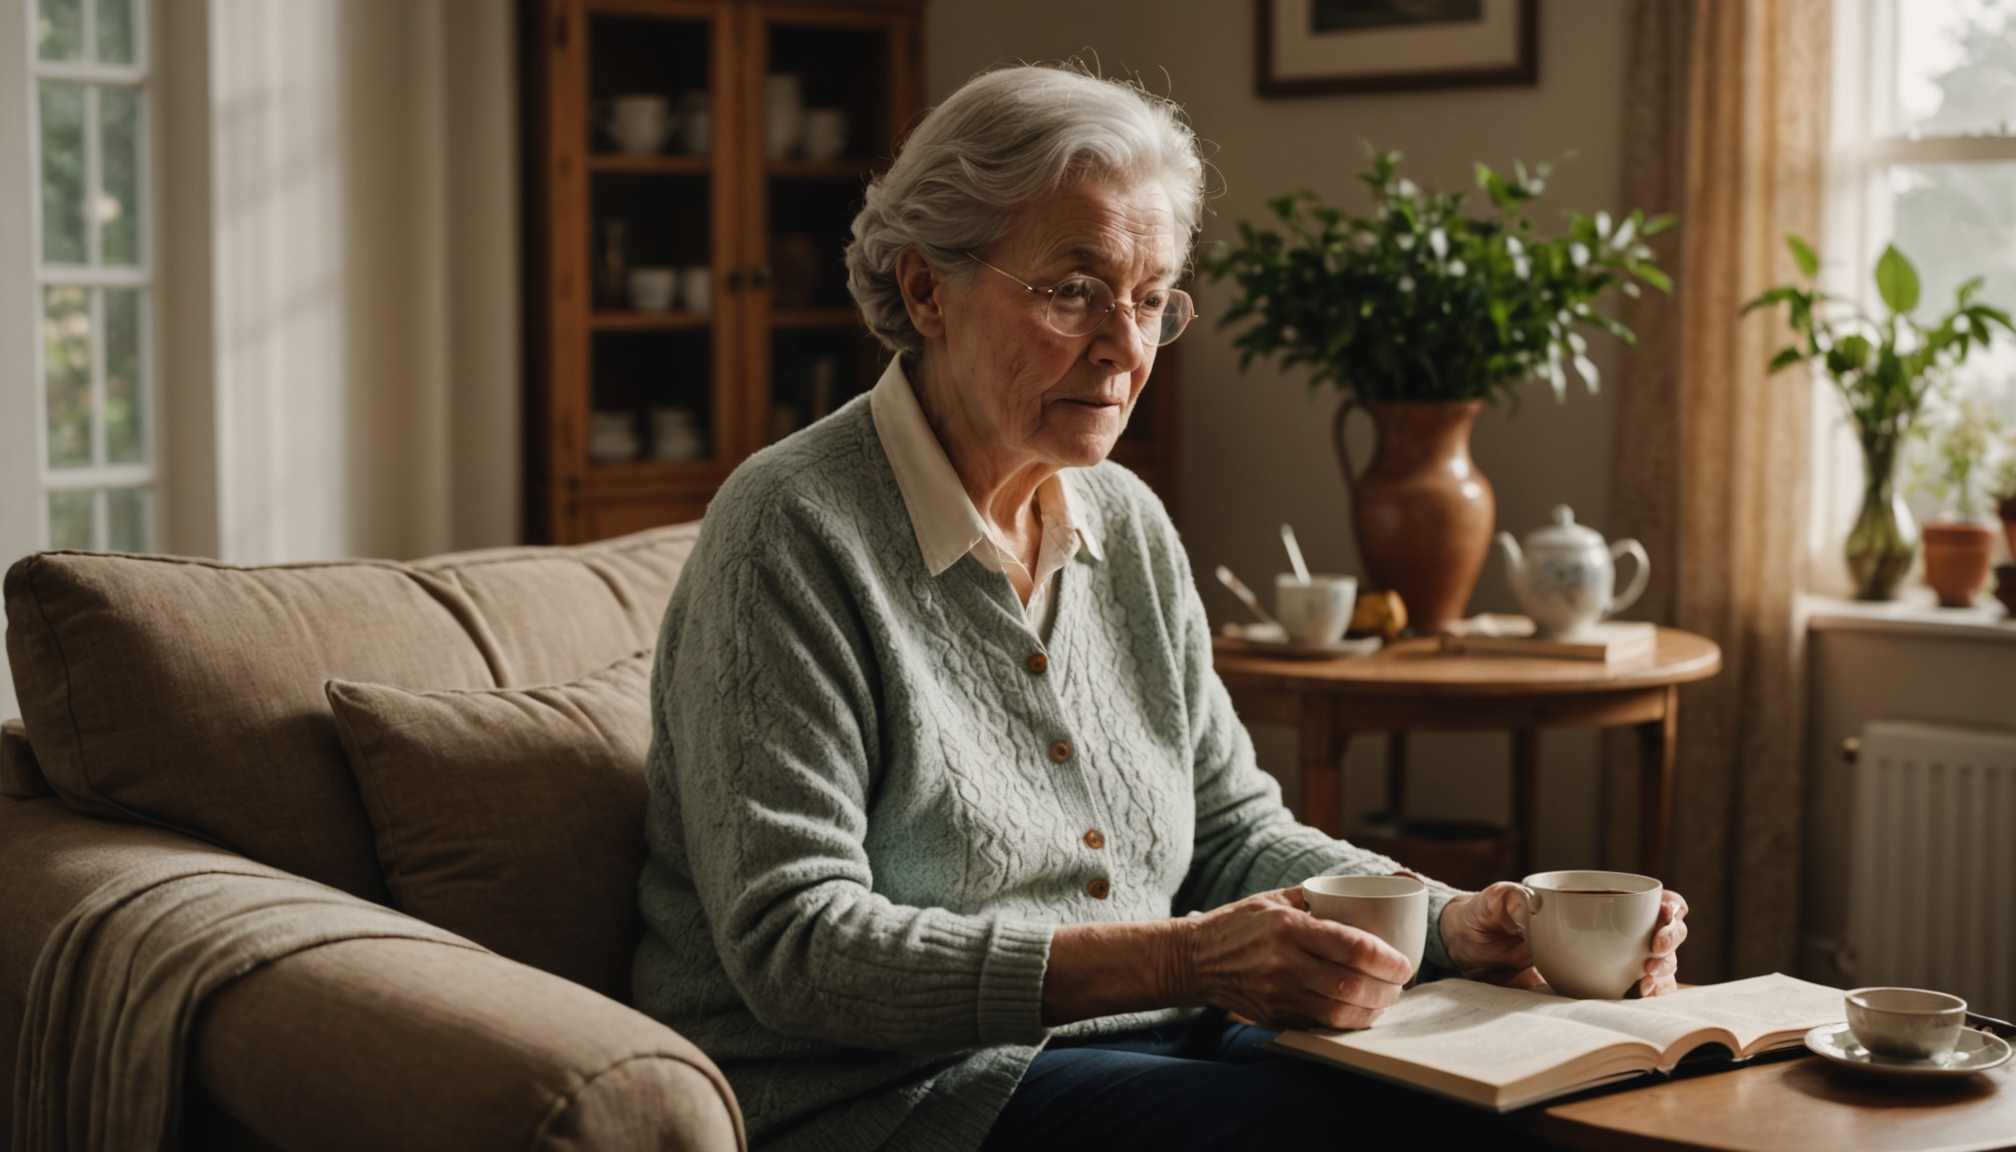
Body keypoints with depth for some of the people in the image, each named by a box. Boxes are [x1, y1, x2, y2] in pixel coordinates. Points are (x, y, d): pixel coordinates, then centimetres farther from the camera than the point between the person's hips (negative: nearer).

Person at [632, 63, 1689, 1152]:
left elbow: (1230, 830, 15)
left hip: (1135, 1046, 7)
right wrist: (1175, 962, -27)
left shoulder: (1127, 523, 12)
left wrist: (1452, 924, -5)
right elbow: (796, 947, -19)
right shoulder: (792, 531, -12)